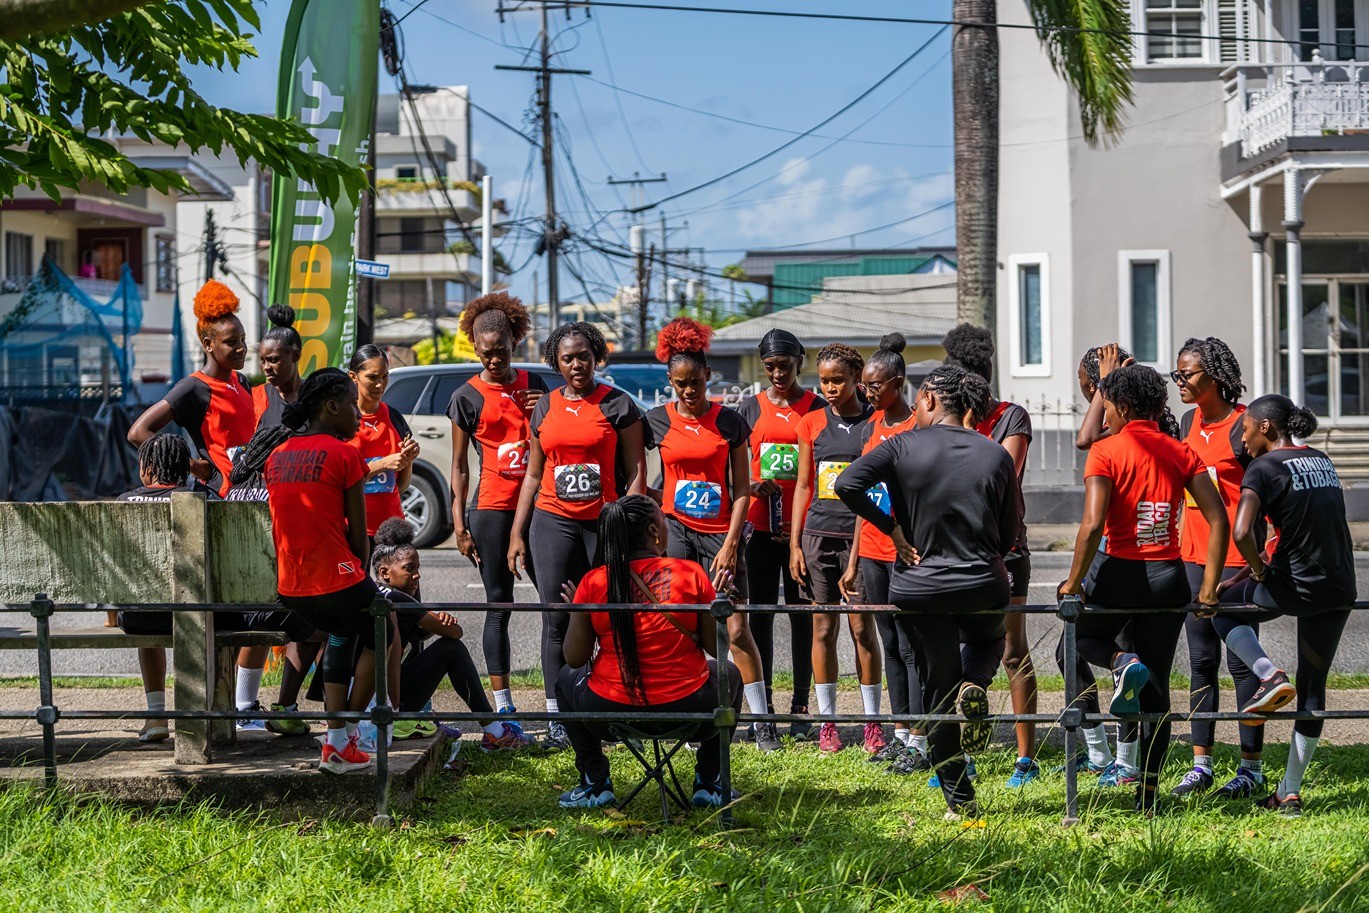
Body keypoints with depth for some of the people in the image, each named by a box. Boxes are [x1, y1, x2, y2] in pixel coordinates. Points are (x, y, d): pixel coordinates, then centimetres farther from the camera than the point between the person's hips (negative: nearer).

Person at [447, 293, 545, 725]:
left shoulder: (533, 385, 11)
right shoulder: (467, 397, 2)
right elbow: (459, 467, 4)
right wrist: (459, 523, -2)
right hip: (491, 509, -3)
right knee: (499, 604, 1)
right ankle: (503, 705, 5)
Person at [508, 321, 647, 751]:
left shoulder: (618, 405, 2)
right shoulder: (545, 407, 13)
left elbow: (636, 473, 0)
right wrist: (517, 533, 12)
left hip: (605, 521, -2)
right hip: (552, 521, 2)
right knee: (556, 619, -3)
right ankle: (557, 720, -1)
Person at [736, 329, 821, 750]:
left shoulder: (817, 408, 4)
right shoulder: (750, 407, 7)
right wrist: (754, 485, -11)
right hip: (761, 527, 1)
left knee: (802, 615, 5)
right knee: (760, 616, -2)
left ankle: (801, 706, 15)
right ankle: (763, 714, -1)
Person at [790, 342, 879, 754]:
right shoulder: (811, 423, 9)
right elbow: (803, 485, 11)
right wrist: (794, 543, 5)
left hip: (860, 534, -2)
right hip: (818, 534, 2)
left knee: (862, 626, -1)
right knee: (823, 627, 4)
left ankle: (872, 721, 7)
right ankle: (827, 722, 11)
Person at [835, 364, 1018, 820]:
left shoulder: (904, 446, -7)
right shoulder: (996, 455, -1)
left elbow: (848, 484, -21)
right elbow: (1008, 536, 2)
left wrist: (892, 529, -11)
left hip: (918, 590, -1)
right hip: (983, 587, 1)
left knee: (937, 692, 12)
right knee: (987, 642, 34)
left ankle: (959, 801, 10)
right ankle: (974, 684, -2)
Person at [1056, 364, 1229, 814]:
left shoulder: (1107, 451, -7)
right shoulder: (1179, 452, 5)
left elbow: (1092, 524, -18)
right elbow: (1218, 520, -1)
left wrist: (1073, 583, -8)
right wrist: (1208, 588, 3)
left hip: (1120, 573, -4)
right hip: (1169, 576, 4)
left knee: (1074, 644, 23)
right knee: (1156, 689, 12)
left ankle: (1122, 662, -11)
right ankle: (1148, 794, 9)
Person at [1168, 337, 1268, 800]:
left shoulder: (1243, 425, -12)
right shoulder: (1190, 420, 10)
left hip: (1235, 558, -7)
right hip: (1194, 554, 7)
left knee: (1240, 660, -2)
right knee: (1201, 661, 10)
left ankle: (1252, 767, 6)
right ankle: (1201, 764, 15)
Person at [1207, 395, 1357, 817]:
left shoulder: (1265, 468, -8)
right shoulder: (1323, 461, 15)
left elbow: (1242, 533, -21)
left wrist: (1258, 570, -3)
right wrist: (1263, 564, 21)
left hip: (1295, 586, -7)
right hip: (1341, 589, 7)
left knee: (1223, 605, 22)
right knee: (1313, 687, 14)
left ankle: (1270, 675, 1)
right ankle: (1290, 793, 16)